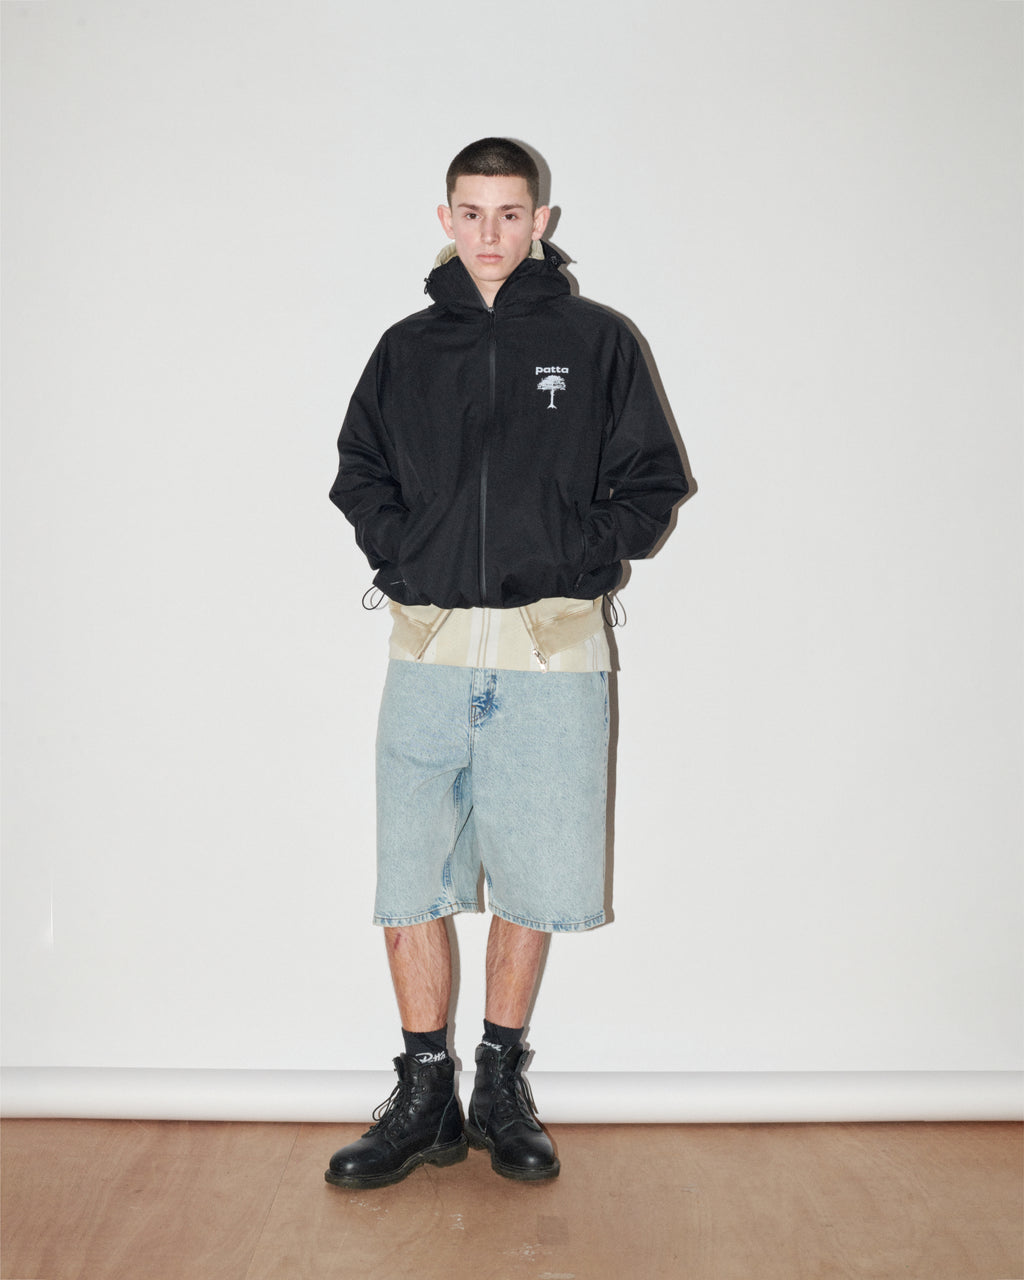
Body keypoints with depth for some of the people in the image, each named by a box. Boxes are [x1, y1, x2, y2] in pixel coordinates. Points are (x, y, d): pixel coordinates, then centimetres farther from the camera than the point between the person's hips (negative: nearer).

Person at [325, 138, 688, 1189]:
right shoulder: (407, 349, 13)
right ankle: (425, 1100, 18)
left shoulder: (596, 342, 6)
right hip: (429, 644, 2)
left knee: (533, 883, 5)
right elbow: (357, 472, 20)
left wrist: (580, 563, -5)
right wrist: (399, 559, 4)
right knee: (409, 882, 2)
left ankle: (502, 1089, 24)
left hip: (553, 650, -1)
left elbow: (652, 481, 7)